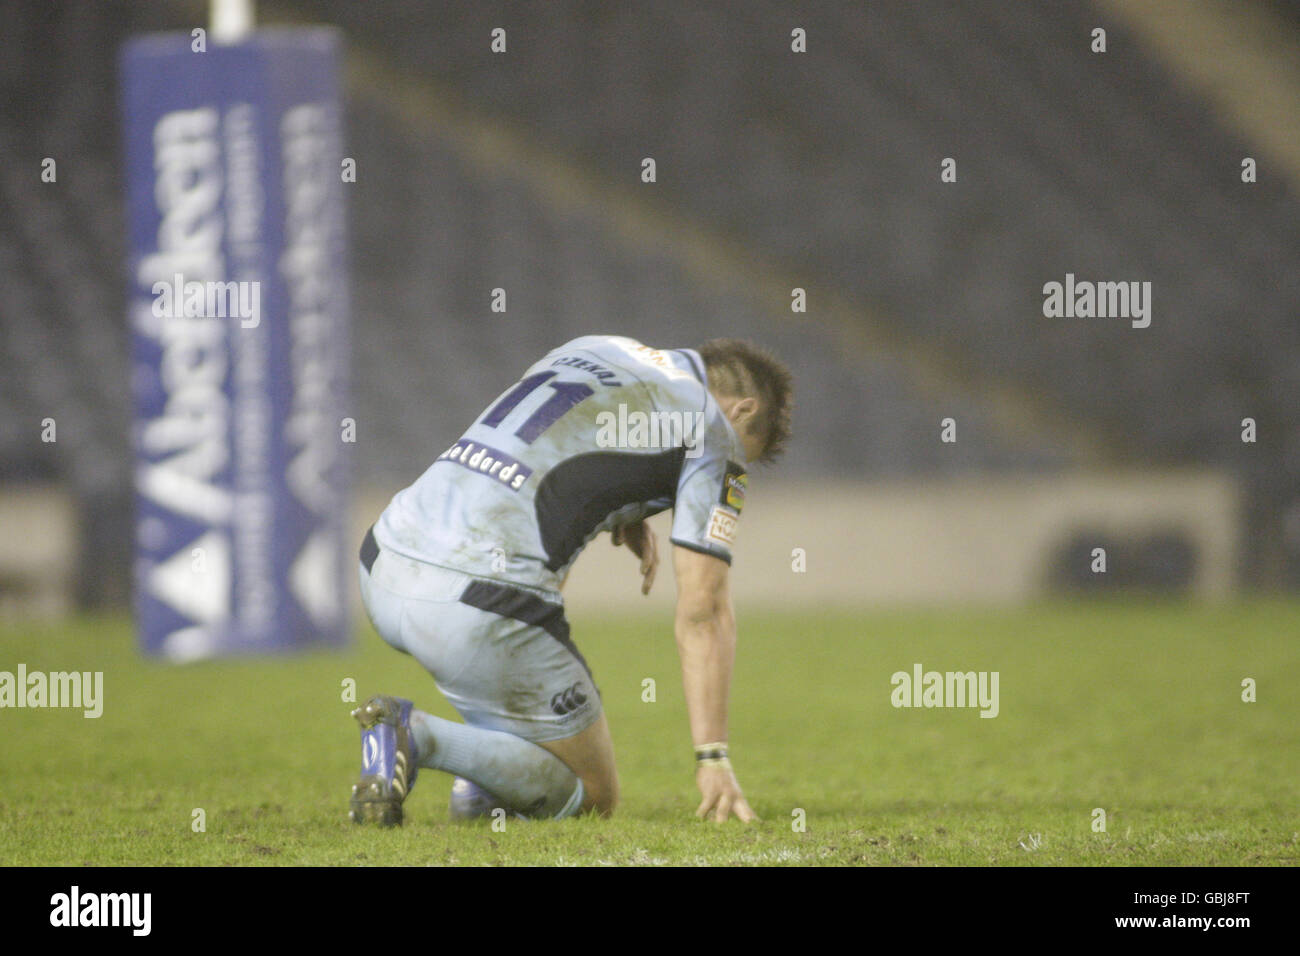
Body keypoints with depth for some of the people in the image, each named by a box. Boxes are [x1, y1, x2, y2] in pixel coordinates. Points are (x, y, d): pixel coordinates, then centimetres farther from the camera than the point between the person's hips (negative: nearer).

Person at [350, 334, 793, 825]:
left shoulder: (593, 348, 25)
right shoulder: (711, 432, 6)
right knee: (592, 797, 11)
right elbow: (702, 610, -1)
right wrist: (713, 760, 0)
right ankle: (417, 737, -12)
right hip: (478, 605, -7)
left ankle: (480, 786, 21)